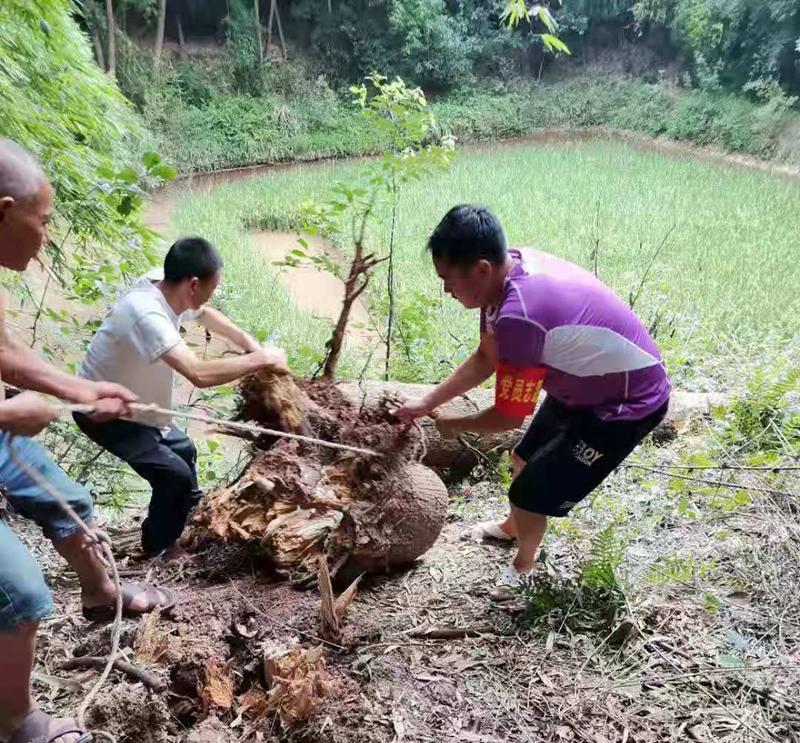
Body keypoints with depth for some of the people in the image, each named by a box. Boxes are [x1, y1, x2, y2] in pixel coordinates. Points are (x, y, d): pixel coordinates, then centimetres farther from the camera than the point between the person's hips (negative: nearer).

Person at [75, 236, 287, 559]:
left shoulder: (166, 287, -11)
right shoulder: (146, 315, -39)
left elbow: (204, 314, 12)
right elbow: (200, 374, -49)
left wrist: (247, 341, -3)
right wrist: (261, 359, -36)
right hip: (102, 412, -9)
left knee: (183, 450, 20)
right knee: (175, 475, -7)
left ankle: (190, 517, 41)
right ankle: (159, 548, 17)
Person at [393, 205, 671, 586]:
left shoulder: (519, 317, -37)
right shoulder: (506, 272, -10)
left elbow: (508, 416, -23)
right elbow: (485, 358, 4)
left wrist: (454, 424, -5)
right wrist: (426, 403, 4)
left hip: (628, 403, -9)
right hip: (585, 384, 9)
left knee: (531, 491, 0)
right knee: (525, 459, 24)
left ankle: (523, 566, 30)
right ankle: (513, 526, 53)